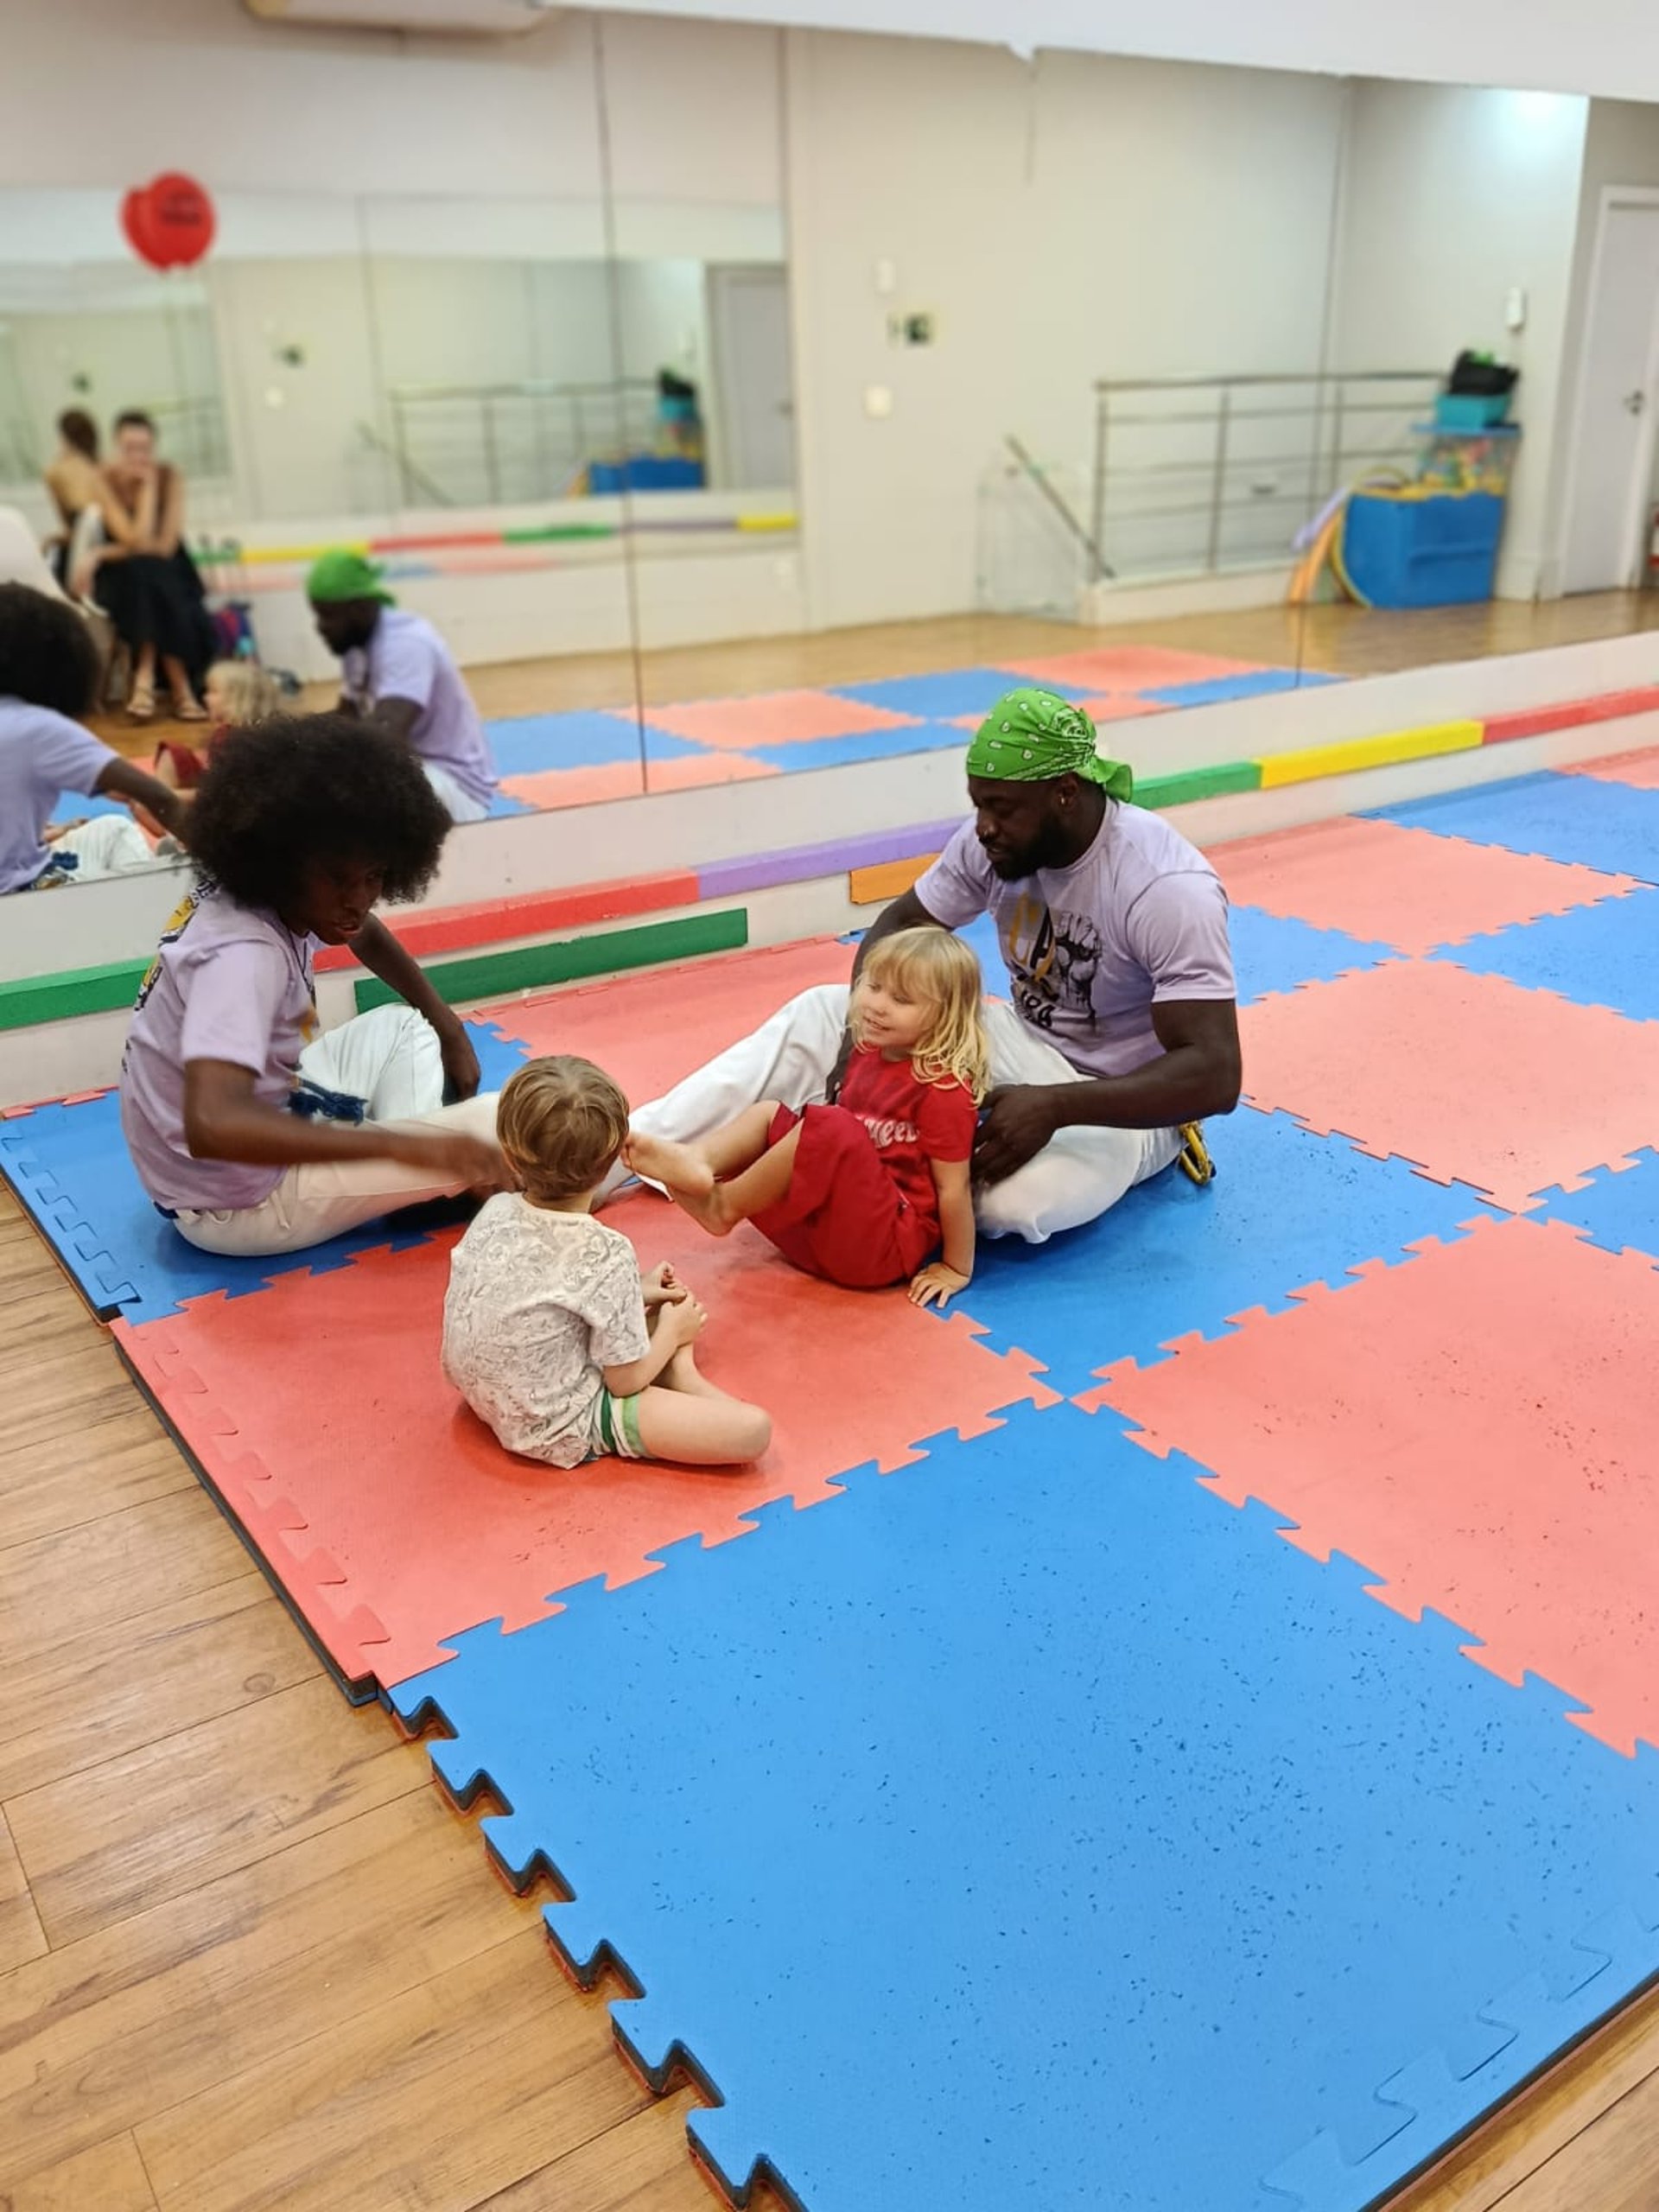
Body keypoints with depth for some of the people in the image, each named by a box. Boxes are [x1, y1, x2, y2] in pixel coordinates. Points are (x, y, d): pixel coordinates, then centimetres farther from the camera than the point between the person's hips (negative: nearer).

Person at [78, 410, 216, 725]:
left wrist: (101, 554, -19)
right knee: (142, 571, -34)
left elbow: (164, 546, -15)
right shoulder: (106, 481, -11)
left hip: (168, 574, 0)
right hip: (125, 577, 0)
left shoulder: (169, 476, -8)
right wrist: (148, 488, -21)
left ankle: (145, 679, -25)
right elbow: (138, 541, -23)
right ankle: (180, 686, -32)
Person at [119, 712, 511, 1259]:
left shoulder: (287, 900, -3)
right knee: (499, 1125, -16)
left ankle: (417, 1185, 2)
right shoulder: (243, 955, -30)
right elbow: (212, 1125, -44)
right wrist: (404, 1145, -46)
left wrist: (449, 1029, 13)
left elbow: (365, 932, 21)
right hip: (237, 1202, -10)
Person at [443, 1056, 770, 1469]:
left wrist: (634, 1294, 8)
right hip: (560, 1430, -8)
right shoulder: (606, 1255, -26)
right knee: (752, 1429, -15)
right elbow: (625, 1381, -16)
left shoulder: (495, 1213, -8)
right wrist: (673, 1332, 2)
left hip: (492, 1397, 8)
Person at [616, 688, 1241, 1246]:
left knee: (1013, 1200, -38)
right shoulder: (997, 837, -10)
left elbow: (1214, 1076, -31)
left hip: (1121, 1098, -6)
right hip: (1028, 1046, 6)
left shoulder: (1170, 888, -28)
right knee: (821, 1012, -7)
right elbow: (901, 924, 3)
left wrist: (1052, 1107, -40)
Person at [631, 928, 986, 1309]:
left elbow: (953, 1188, -13)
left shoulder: (944, 1089, -16)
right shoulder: (867, 1052, 8)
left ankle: (723, 1205, -17)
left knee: (829, 1128, -30)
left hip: (889, 1245, -9)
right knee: (769, 1114, 6)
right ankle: (696, 1162, -24)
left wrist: (957, 1270, -9)